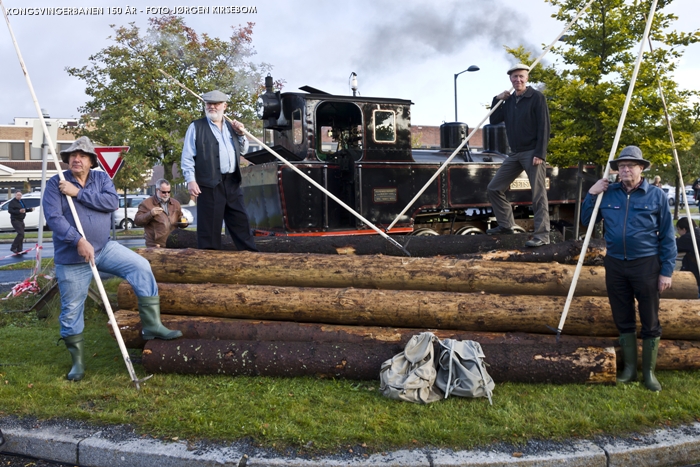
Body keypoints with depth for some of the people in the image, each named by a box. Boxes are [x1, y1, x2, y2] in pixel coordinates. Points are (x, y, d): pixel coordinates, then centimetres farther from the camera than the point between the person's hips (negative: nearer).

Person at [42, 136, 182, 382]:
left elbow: (112, 202, -15)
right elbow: (53, 217, -18)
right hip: (71, 258, -2)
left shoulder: (101, 178, 3)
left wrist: (78, 193, -19)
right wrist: (79, 240, -29)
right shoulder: (55, 184, -6)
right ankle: (77, 360, 23)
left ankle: (151, 325, -10)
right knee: (71, 310, 5)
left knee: (141, 267, -16)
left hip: (104, 248, 3)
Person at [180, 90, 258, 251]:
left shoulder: (231, 127, 18)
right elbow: (187, 157, -3)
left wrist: (241, 134, 8)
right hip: (210, 184, -5)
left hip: (232, 182, 5)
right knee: (210, 225, -2)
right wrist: (191, 180, -13)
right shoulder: (196, 127, 1)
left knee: (240, 221, 11)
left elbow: (243, 151, 24)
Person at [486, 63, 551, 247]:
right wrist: (497, 100, 3)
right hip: (515, 153, 7)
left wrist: (540, 153, -18)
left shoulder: (537, 97, -6)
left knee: (538, 195, -7)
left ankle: (542, 235, -5)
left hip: (532, 152, -7)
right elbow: (494, 120, 16)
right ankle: (506, 225, 20)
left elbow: (544, 127, -11)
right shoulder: (509, 100, 13)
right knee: (494, 188, 8)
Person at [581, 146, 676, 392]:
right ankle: (629, 367, 25)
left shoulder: (656, 195, -3)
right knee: (623, 320, 11)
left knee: (650, 321, 5)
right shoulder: (607, 194, 4)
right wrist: (591, 194, -3)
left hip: (646, 265, -3)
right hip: (615, 265, 3)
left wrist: (666, 271, -6)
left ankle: (649, 371, 20)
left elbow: (667, 237, -2)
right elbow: (586, 221, 9)